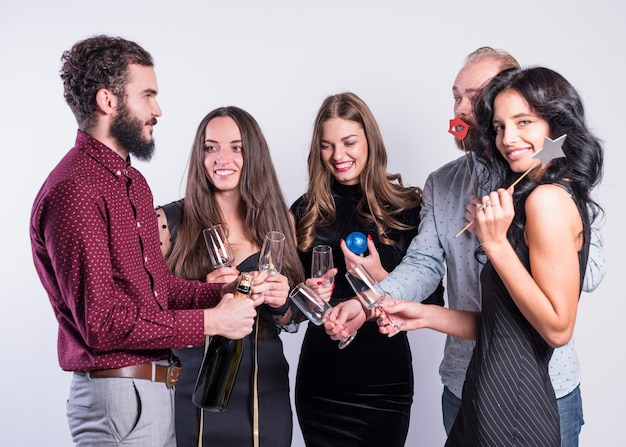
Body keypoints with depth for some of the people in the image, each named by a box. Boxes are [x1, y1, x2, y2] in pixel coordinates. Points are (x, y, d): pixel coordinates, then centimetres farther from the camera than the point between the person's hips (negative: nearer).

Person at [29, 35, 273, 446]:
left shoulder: (134, 182, 14)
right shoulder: (74, 191, -19)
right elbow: (102, 323, -22)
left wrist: (227, 293, -1)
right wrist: (211, 321, -16)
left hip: (158, 387, 9)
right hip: (117, 394, -9)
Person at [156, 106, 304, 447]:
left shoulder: (279, 220, 4)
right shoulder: (171, 221, -4)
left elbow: (289, 321, 10)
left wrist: (280, 303, -12)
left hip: (264, 395, 2)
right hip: (193, 393, -2)